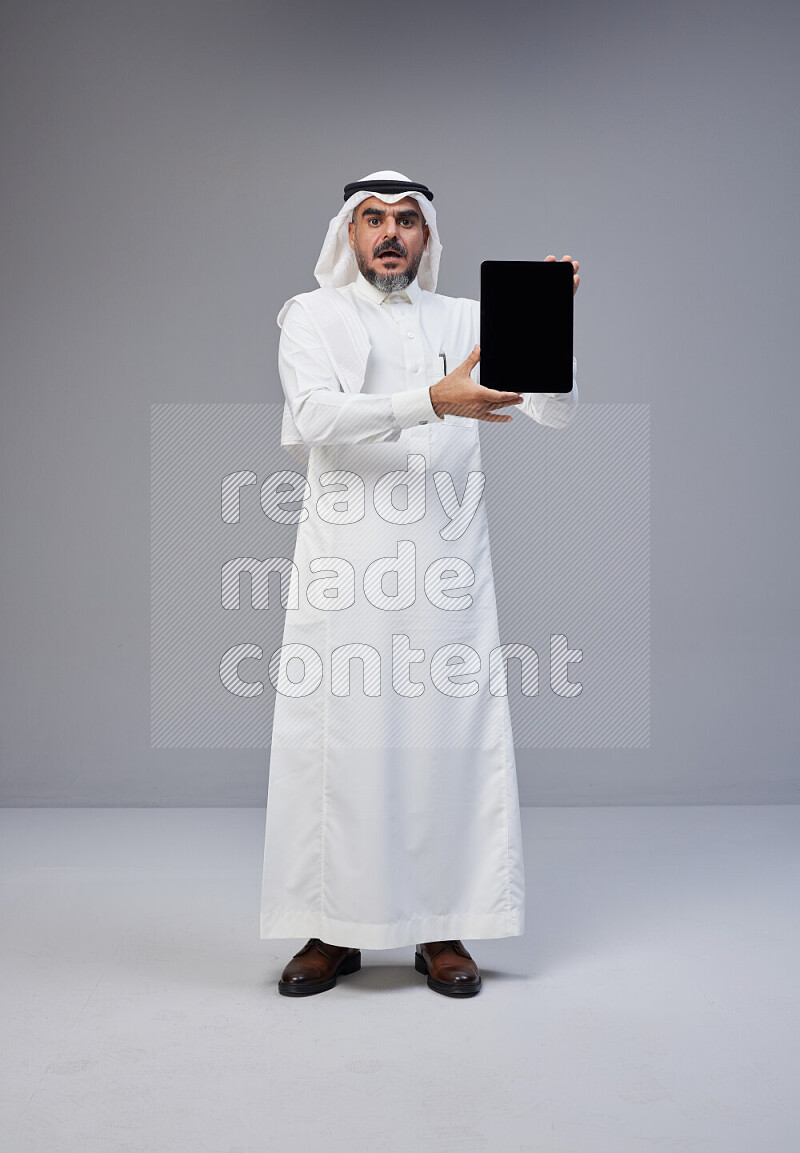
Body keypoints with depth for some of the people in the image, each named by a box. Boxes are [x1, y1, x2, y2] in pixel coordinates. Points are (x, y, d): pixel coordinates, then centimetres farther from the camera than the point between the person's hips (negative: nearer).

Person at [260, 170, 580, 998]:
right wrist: (436, 400, -24)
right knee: (339, 737, 0)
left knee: (449, 736, 0)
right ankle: (335, 931, 10)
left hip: (446, 564, 2)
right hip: (344, 564, -1)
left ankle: (442, 929, 10)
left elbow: (556, 412, 6)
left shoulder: (468, 320, 15)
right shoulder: (313, 315, 8)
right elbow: (316, 414, -11)